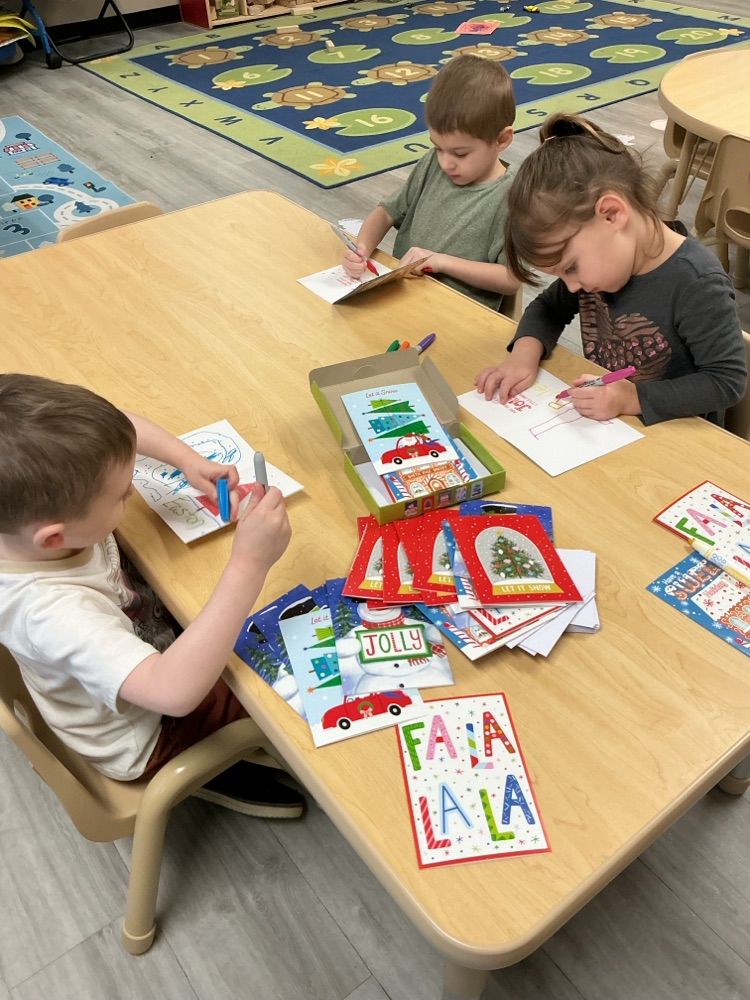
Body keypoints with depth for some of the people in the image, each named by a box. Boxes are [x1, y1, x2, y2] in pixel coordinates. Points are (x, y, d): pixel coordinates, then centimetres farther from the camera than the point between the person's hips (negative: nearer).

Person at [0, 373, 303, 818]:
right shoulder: (51, 611, -45)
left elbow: (118, 426, -8)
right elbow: (173, 690, -56)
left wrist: (190, 460, -21)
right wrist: (249, 565, -58)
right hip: (143, 737, -7)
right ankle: (217, 769, 29)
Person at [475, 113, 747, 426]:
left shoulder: (697, 285, -22)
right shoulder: (594, 260, -1)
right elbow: (549, 307, 13)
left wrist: (631, 398, -27)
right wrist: (526, 351, -8)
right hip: (598, 425, 3)